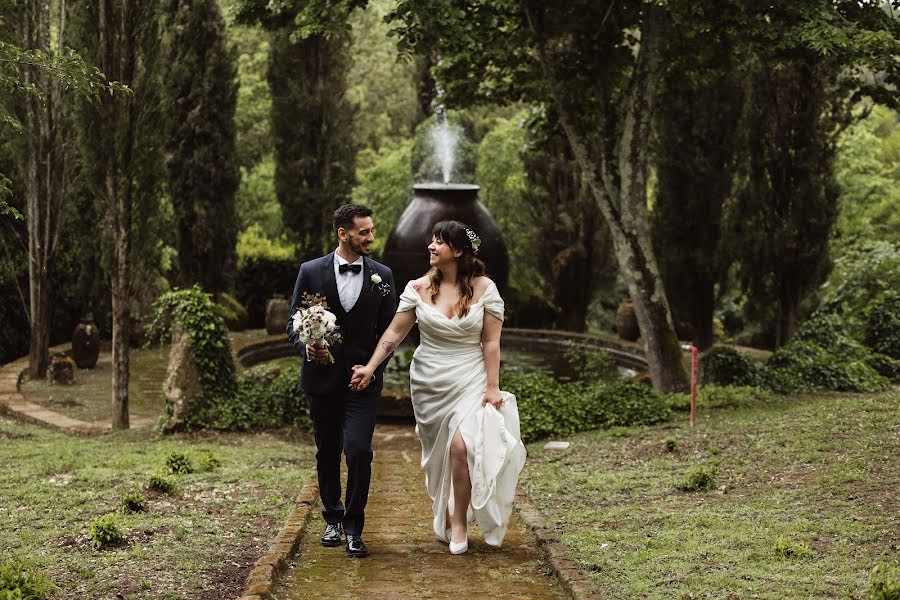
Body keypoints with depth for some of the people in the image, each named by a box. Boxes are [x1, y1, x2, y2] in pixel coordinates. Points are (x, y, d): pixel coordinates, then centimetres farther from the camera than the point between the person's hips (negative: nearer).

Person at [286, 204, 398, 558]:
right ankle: (333, 519, 32)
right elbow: (294, 324, 3)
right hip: (322, 378, 1)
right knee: (327, 453, 12)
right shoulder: (311, 272, -1)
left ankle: (354, 528, 2)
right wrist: (306, 347, -18)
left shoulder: (382, 276, 2)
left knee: (359, 451, -13)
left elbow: (388, 330, 7)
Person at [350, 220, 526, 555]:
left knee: (461, 446, -19)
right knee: (437, 455, 8)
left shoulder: (484, 288, -5)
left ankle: (459, 522, -3)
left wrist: (492, 387, -7)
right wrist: (370, 367, -9)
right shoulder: (418, 288, -1)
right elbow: (395, 333, 0)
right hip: (429, 382, 2)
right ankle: (444, 518, 26)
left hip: (470, 382, -2)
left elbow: (491, 342, -4)